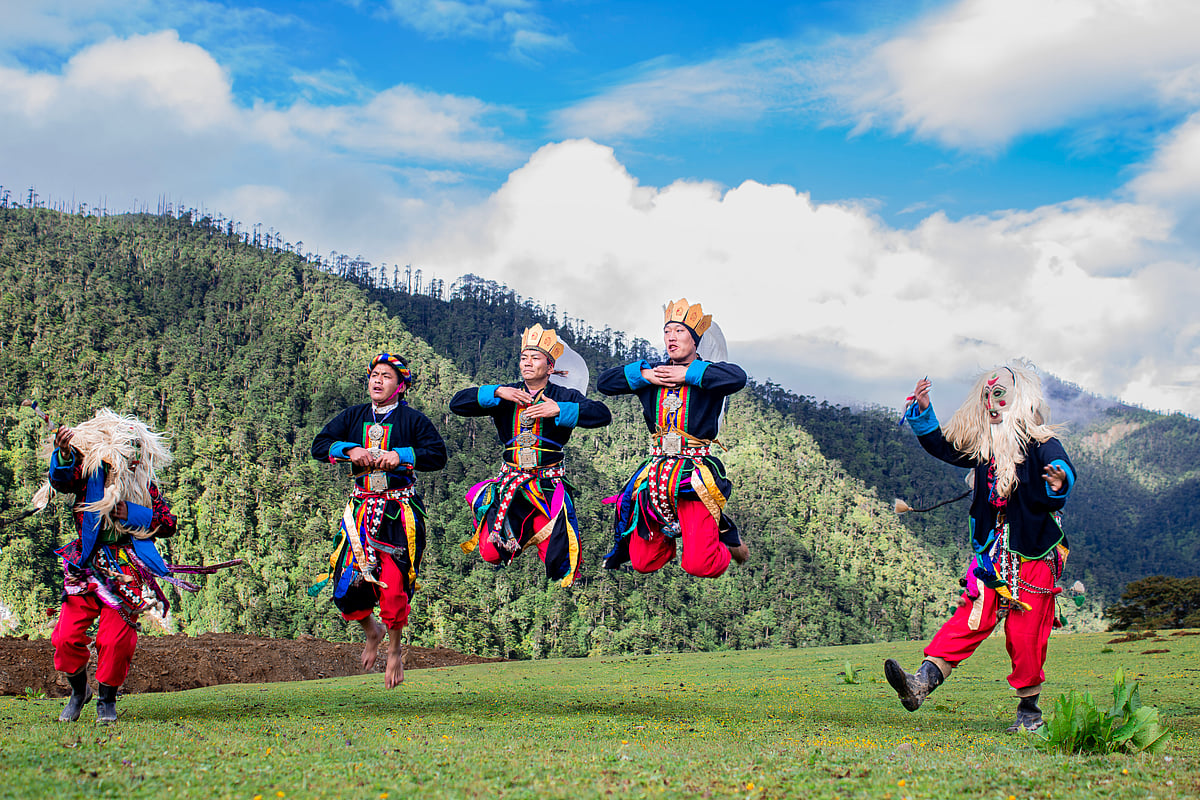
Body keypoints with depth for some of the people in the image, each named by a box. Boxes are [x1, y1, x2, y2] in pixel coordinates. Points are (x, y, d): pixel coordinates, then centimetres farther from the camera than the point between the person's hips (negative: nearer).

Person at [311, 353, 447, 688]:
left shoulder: (412, 419, 0)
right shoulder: (353, 416, 10)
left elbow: (438, 456, -8)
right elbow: (319, 446, 5)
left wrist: (401, 455, -18)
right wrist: (350, 450, -11)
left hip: (400, 511, -3)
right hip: (361, 506, 3)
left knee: (394, 585, -8)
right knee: (347, 586, -2)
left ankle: (395, 649, 18)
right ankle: (373, 632, 30)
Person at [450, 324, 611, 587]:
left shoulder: (566, 396, 1)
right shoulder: (507, 395, 8)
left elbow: (602, 414, -15)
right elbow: (457, 403, 1)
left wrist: (559, 410, -22)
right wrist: (496, 392, -11)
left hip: (549, 485, -2)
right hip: (509, 482, 2)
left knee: (557, 562, -10)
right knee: (491, 555, -2)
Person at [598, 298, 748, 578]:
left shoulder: (706, 374, -1)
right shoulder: (654, 373, 12)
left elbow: (738, 377, -24)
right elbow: (604, 382, 11)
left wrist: (688, 373, -16)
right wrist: (643, 374, -3)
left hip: (696, 473, -4)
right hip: (656, 469, 4)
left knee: (699, 565, -17)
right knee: (642, 563, 2)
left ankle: (726, 534, 16)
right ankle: (671, 531, 33)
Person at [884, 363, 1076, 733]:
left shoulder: (1041, 445, -7)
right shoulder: (982, 445, 11)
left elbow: (1061, 467, -26)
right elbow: (942, 445, 22)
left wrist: (1059, 482, -50)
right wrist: (922, 412, 9)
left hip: (1033, 555, -4)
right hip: (992, 554, 4)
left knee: (1025, 635, -1)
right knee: (968, 619, -8)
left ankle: (1029, 710, 16)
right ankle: (922, 682, -22)